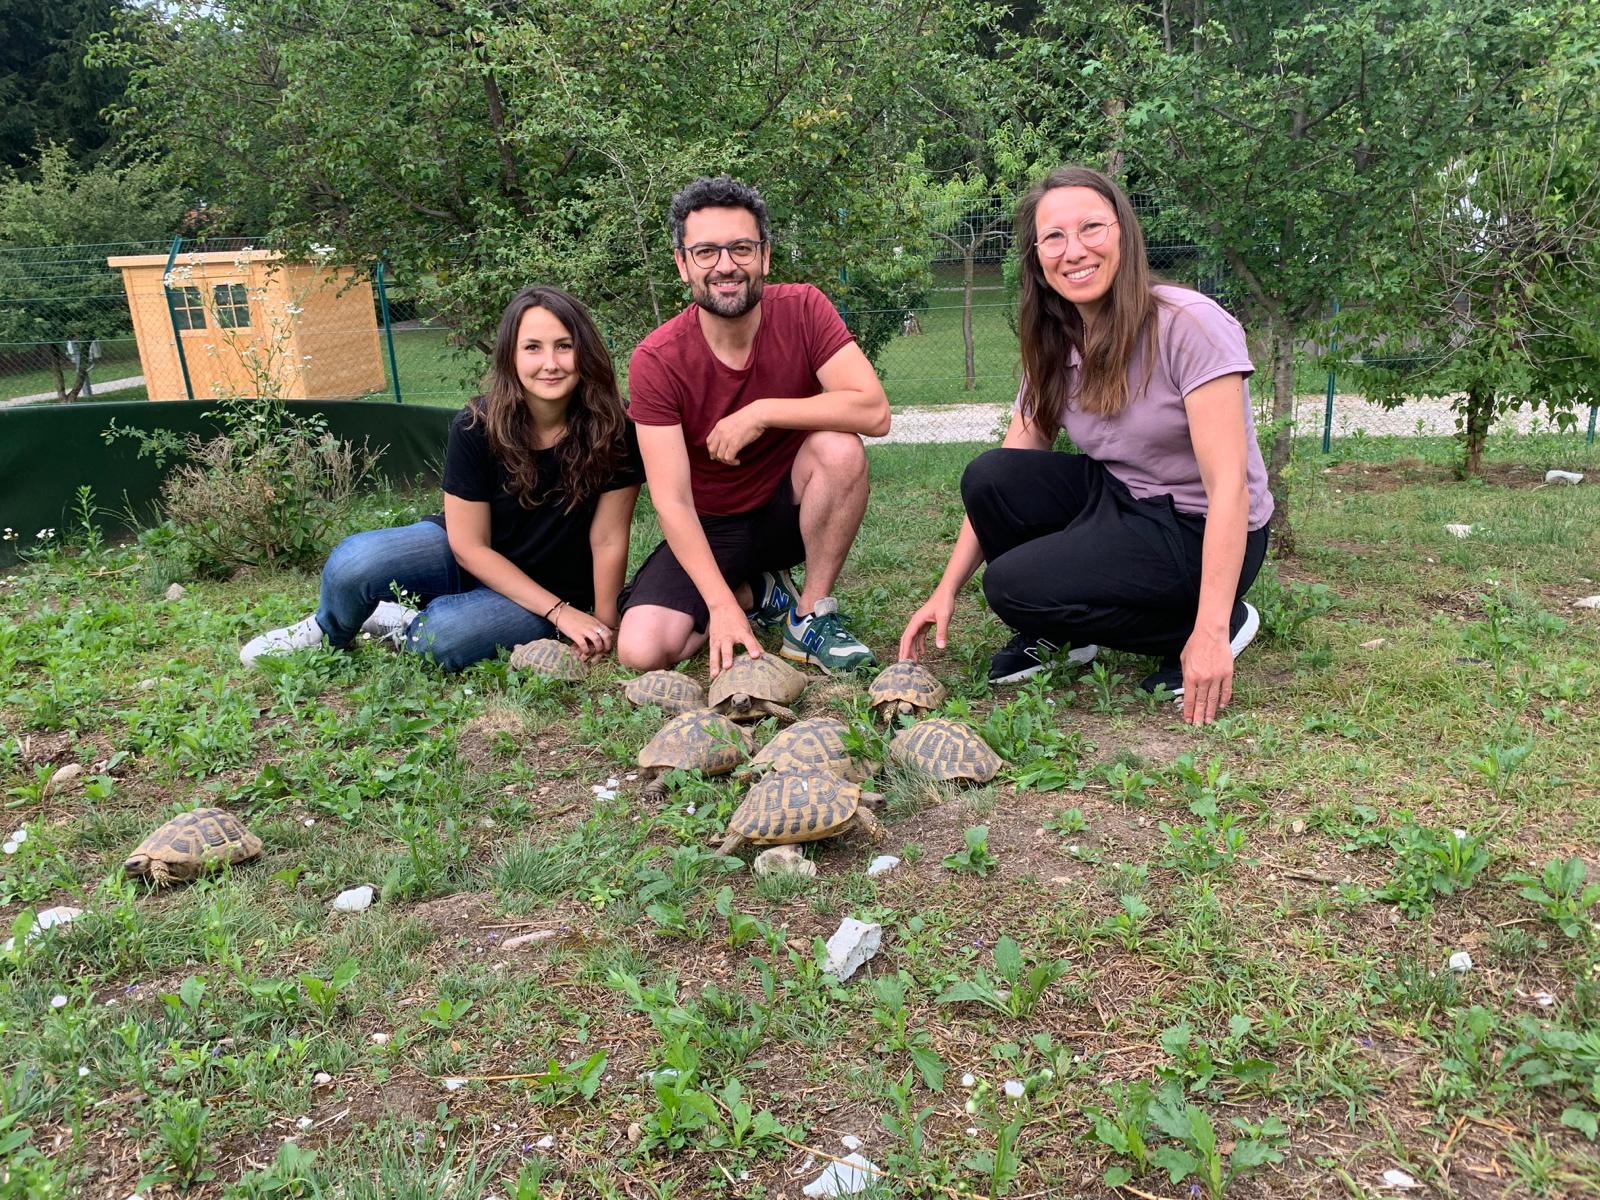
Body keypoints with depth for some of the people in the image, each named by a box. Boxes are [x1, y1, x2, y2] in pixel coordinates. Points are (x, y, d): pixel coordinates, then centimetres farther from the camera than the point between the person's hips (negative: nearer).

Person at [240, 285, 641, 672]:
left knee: (443, 637, -34)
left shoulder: (610, 432, -19)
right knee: (352, 563, -28)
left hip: (549, 589, -1)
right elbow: (470, 546, -14)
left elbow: (608, 541, -12)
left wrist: (603, 625, -11)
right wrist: (561, 612, -20)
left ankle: (402, 625, 4)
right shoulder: (476, 427, -17)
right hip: (466, 558, 1)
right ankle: (327, 634, 7)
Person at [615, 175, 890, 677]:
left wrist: (760, 413, -28)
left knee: (840, 448, -31)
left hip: (789, 507, 1)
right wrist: (722, 605, -31)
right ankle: (757, 594, 8)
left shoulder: (802, 310, -14)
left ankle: (812, 615, -12)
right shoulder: (656, 361, -18)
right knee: (642, 650, -21)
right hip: (710, 528, 0)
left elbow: (874, 411, -27)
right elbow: (672, 502, -22)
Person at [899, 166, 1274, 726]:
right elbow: (1003, 479, 0)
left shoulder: (1188, 324, -20)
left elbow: (1229, 485, -24)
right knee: (987, 477, -16)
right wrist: (946, 590, -8)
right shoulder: (1053, 346, -1)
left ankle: (1227, 621, -4)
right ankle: (1057, 633, 7)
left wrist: (1210, 631, -29)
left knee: (1013, 585, -21)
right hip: (1117, 504, 6)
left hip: (1201, 533, -6)